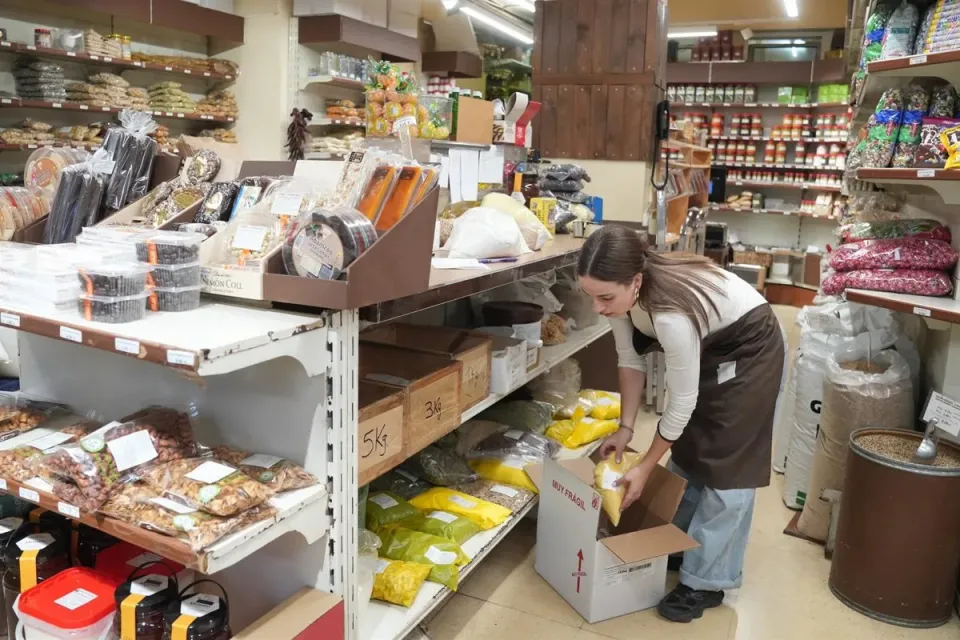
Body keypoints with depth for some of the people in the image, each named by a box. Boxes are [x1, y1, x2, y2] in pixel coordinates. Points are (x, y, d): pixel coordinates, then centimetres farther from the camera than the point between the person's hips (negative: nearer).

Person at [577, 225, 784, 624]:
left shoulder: (672, 314, -42)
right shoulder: (622, 293, -21)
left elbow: (681, 403, -30)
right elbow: (630, 360, -7)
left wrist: (645, 468, -21)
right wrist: (625, 428, -9)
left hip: (749, 350, -7)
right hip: (707, 346, 8)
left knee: (725, 466, -5)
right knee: (687, 451, 15)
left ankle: (706, 581, 6)